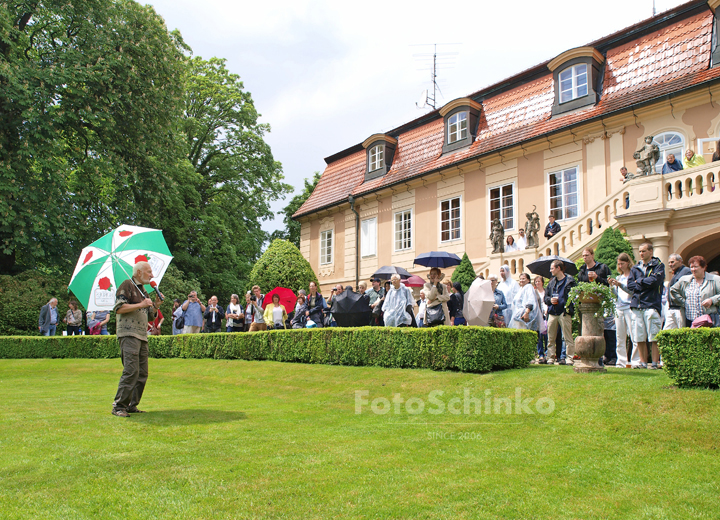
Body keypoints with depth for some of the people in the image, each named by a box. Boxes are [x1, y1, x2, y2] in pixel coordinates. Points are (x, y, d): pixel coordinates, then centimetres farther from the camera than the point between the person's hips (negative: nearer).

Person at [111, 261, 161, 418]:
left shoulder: (143, 291, 23)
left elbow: (149, 316, 27)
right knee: (131, 371, -15)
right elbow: (119, 308, -12)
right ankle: (119, 406, -9)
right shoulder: (127, 285, -2)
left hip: (142, 336, 9)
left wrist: (155, 306, 9)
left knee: (142, 374, 6)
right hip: (129, 334, -9)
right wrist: (141, 304, -14)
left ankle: (132, 405, 13)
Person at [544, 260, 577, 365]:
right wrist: (550, 300, -1)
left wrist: (568, 307, -17)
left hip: (564, 313, -6)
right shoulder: (551, 282, 19)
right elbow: (545, 297, 20)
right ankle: (550, 358, 12)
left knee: (568, 338, -4)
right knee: (551, 339, 6)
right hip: (552, 313, 6)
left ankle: (569, 358, 0)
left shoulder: (570, 281, 0)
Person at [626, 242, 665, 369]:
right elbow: (630, 285, 7)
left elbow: (654, 281, -11)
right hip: (637, 305, 4)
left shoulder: (658, 266, 5)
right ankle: (643, 362, 10)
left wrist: (639, 281, 2)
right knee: (640, 338, 4)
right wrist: (646, 284, -4)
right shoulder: (635, 268, 18)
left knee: (654, 337, -6)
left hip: (651, 305, -4)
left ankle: (655, 363, -1)